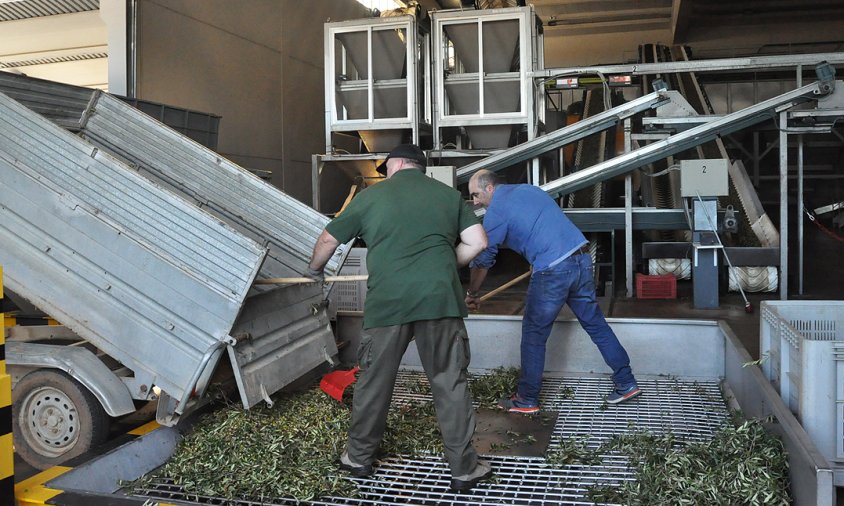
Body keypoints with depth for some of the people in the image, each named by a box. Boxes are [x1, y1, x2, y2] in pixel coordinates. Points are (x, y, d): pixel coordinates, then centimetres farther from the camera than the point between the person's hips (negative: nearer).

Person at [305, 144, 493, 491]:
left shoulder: (371, 196, 12)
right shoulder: (450, 195, 16)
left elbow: (328, 240, 19)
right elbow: (477, 242, 10)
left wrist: (314, 270, 38)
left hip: (387, 302, 0)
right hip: (440, 299, 1)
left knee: (374, 381, 15)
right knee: (450, 383, 9)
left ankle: (359, 457, 31)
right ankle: (463, 468, 17)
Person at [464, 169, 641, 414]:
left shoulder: (496, 211, -3)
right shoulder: (528, 188, 19)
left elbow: (482, 259, 0)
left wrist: (472, 294, 13)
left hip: (553, 271, -8)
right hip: (582, 259, 8)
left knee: (534, 335, 6)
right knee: (595, 323, 17)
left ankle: (526, 400, 16)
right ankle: (626, 383, 24)